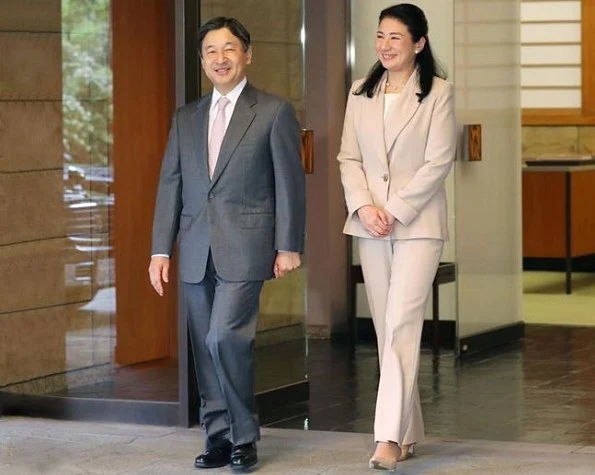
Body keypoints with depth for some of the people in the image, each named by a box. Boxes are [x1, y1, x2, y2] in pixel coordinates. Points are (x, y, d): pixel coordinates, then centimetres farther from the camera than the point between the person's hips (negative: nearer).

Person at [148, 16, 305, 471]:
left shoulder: (274, 112, 2)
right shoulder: (186, 118, 15)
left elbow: (290, 182, -1)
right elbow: (170, 185, 13)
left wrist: (289, 246, -6)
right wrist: (161, 249, 7)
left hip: (245, 247, -5)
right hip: (196, 250, 5)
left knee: (226, 337, -17)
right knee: (205, 348, 6)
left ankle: (244, 437, -3)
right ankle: (219, 437, 15)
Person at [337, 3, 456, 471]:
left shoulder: (438, 92, -5)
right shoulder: (361, 93, 10)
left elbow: (439, 161, -10)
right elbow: (349, 157, 8)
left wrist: (396, 212, -14)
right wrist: (363, 206, -9)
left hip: (417, 225, -5)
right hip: (370, 226, 5)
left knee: (401, 325, -14)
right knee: (385, 328, 8)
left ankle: (390, 436, -18)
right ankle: (408, 431, 17)